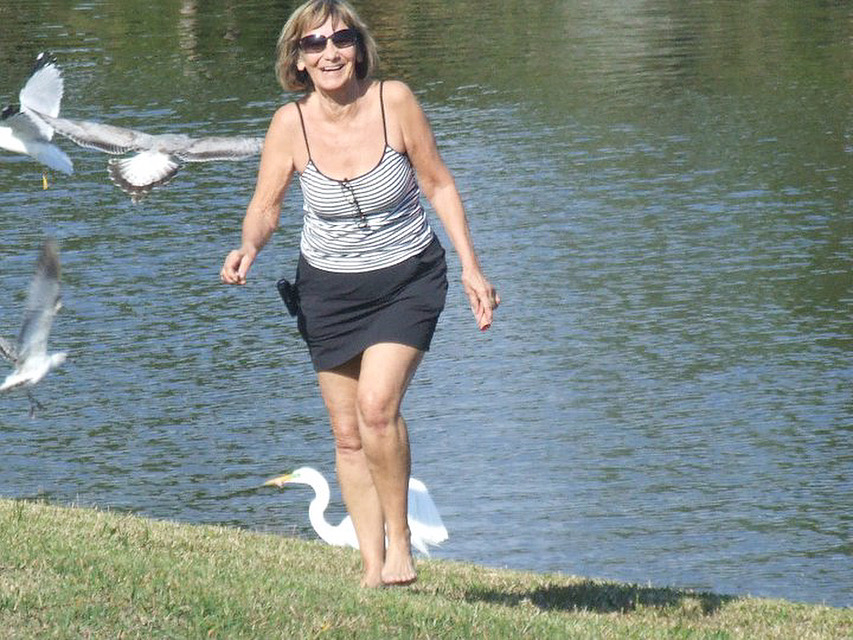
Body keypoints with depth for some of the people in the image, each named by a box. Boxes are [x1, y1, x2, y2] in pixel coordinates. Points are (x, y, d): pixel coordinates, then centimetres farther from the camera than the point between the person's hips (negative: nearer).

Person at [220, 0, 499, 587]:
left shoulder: (394, 101, -17)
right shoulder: (291, 124, -14)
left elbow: (438, 184, -5)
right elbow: (266, 207, -3)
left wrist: (471, 268, -6)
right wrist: (249, 247, -24)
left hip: (407, 280, -2)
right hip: (330, 290, 2)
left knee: (377, 406, -22)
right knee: (348, 435, 4)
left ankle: (399, 536, -3)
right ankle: (373, 570, 12)